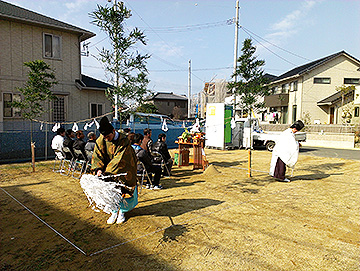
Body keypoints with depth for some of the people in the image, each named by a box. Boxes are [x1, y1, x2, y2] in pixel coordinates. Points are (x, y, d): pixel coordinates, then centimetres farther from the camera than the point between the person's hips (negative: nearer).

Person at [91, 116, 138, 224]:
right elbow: (97, 156, -10)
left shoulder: (124, 140, -24)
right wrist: (98, 169, -27)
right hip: (109, 169, 4)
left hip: (123, 169, -3)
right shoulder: (101, 140, -10)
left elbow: (119, 159, -29)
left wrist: (107, 171, -34)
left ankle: (121, 212, 20)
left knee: (122, 191, 1)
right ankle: (114, 212, 21)